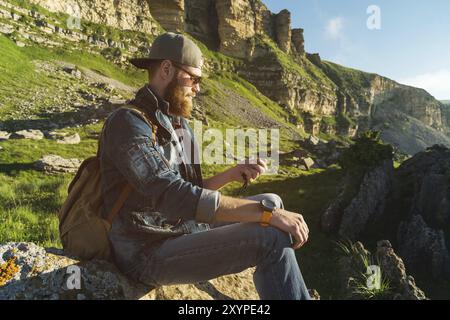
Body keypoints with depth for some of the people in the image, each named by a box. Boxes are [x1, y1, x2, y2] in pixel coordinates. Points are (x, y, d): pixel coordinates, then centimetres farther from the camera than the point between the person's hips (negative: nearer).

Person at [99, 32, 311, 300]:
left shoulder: (179, 124, 10)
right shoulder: (128, 123, -18)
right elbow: (175, 197, -30)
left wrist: (232, 174, -3)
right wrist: (266, 214, -29)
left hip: (183, 229, 9)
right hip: (150, 253, -8)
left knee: (272, 202, 8)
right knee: (272, 239, -21)